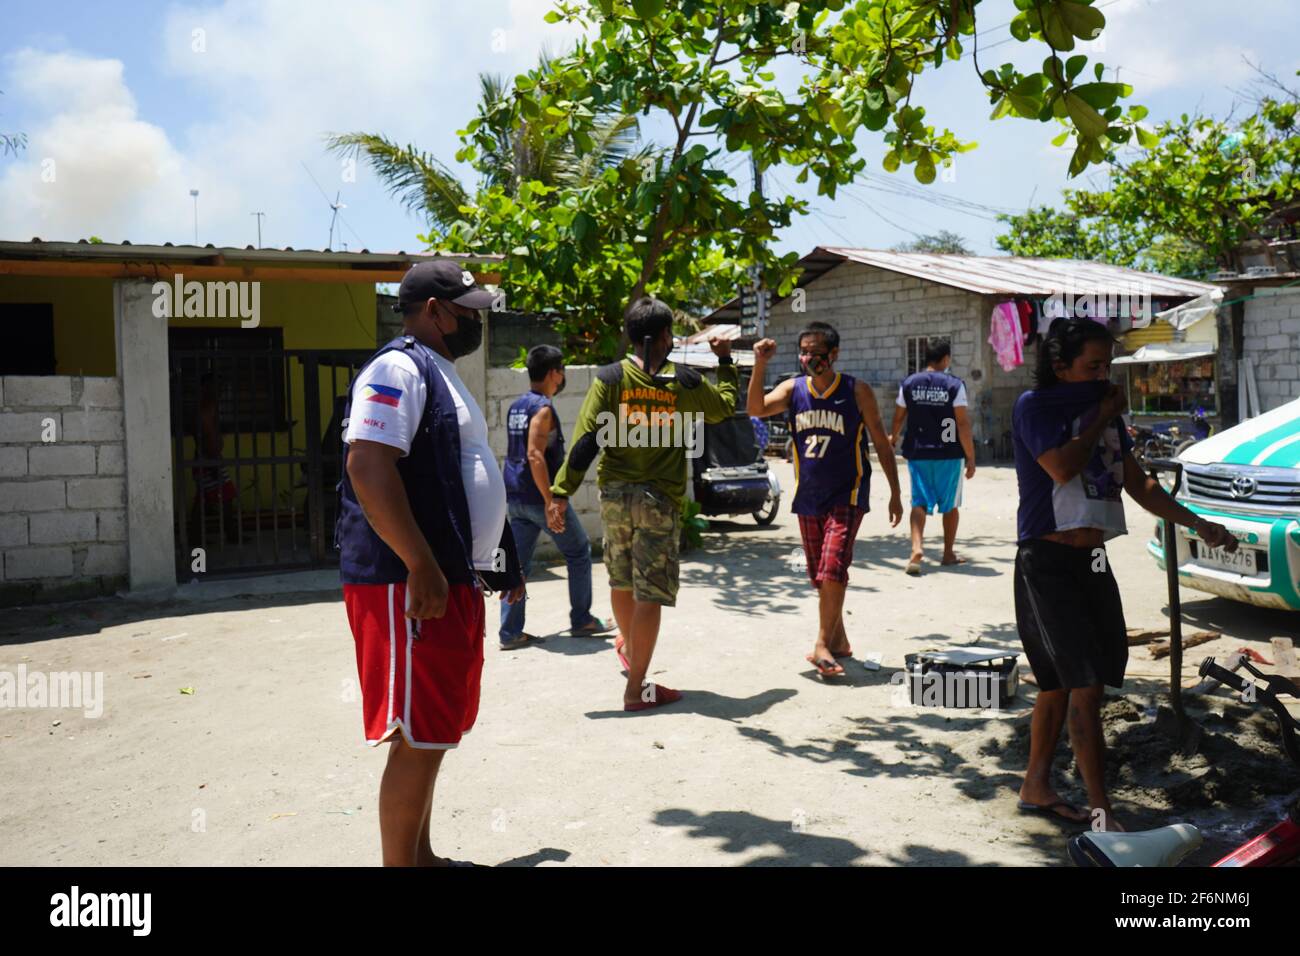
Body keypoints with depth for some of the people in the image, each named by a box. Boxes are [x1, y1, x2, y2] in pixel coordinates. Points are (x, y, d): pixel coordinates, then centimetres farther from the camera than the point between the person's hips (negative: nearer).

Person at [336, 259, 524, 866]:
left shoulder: (440, 373, 20)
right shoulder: (399, 369, -12)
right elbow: (367, 467, -24)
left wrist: (500, 561, 25)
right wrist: (422, 568, -27)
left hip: (455, 581, 10)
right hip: (411, 586, -10)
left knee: (434, 732, 17)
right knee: (418, 737, -4)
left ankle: (422, 856, 30)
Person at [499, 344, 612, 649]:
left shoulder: (516, 407, 14)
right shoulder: (543, 408, -14)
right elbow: (535, 456, -23)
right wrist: (551, 502, -25)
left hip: (516, 497, 8)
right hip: (539, 496, -8)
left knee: (518, 564, 7)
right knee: (579, 554, 8)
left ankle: (510, 633, 6)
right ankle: (581, 620, 15)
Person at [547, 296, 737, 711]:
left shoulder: (609, 378, -3)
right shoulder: (685, 382, -3)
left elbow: (585, 440, -9)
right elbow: (726, 405, 16)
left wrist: (561, 492, -8)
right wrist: (725, 360, 31)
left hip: (614, 494, 3)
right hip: (660, 498, -3)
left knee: (621, 581, 21)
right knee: (649, 594, -1)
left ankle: (628, 648, 46)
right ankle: (636, 688, 2)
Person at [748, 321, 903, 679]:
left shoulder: (857, 391, -6)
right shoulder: (793, 389, 2)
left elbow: (881, 444, 0)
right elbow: (755, 409, -15)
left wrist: (895, 493, 0)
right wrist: (759, 366, -25)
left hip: (847, 495, -4)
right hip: (807, 497, 4)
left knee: (832, 569, -17)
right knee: (819, 575, 11)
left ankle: (822, 645, -10)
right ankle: (839, 641, 26)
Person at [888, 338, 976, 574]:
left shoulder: (909, 383, 1)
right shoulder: (954, 385, -8)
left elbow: (898, 417, 10)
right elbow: (963, 424, -11)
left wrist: (893, 438, 30)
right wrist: (971, 457, -6)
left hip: (917, 453, 2)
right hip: (948, 454, -2)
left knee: (919, 503, 4)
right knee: (950, 505, 13)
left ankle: (916, 548, -16)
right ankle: (948, 553, 22)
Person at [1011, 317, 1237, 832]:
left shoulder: (1106, 412, 14)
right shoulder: (1034, 406, -6)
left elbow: (1140, 486, 16)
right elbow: (1062, 467, -22)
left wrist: (1199, 524, 8)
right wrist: (1102, 419, -8)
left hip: (1091, 562, 7)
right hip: (1048, 562, -7)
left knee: (1059, 683, 13)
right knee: (1086, 683, -11)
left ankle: (1036, 788, 26)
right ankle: (1101, 811, -6)